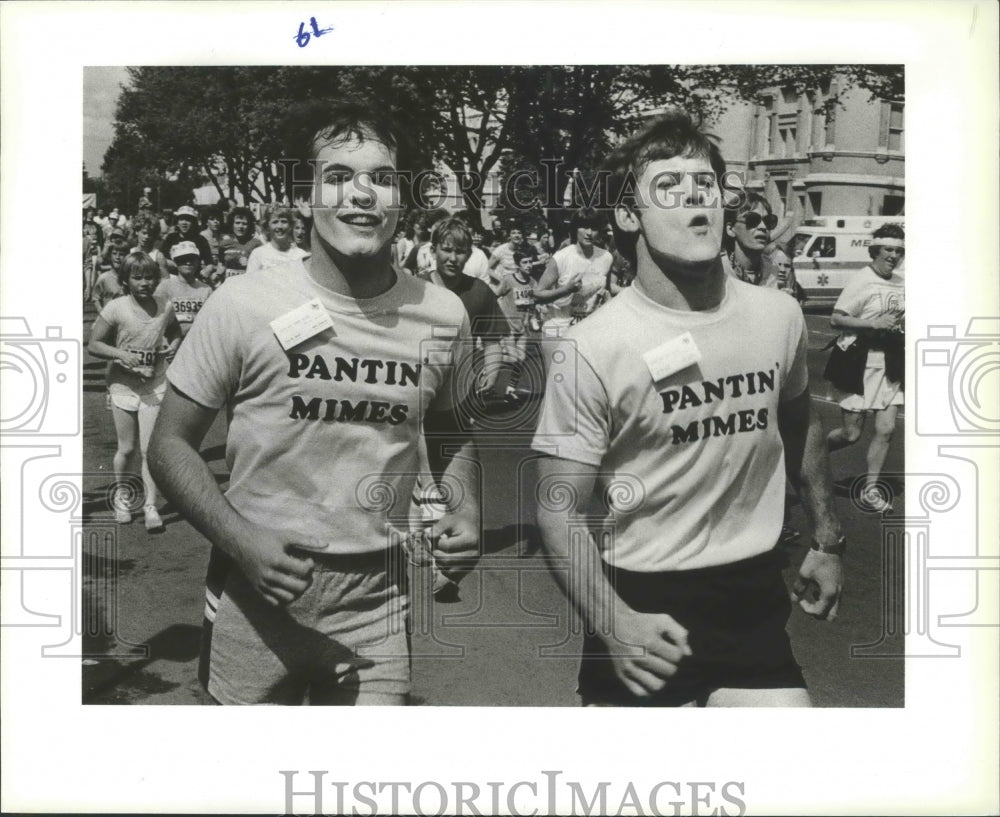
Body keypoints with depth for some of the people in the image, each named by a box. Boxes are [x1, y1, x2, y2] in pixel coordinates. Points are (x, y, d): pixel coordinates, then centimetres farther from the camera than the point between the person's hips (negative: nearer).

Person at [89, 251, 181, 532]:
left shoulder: (165, 306, -3)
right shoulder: (115, 308, -11)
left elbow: (175, 333, 16)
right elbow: (94, 344, -7)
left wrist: (172, 346, -6)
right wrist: (121, 354, -22)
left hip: (155, 385, 1)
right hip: (123, 384, -1)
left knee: (150, 450, -4)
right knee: (127, 449, 10)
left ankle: (150, 506, 5)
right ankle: (121, 497, 32)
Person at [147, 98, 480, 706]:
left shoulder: (444, 316, -3)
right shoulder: (244, 305, -12)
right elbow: (171, 445, -5)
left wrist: (467, 510, -3)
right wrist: (243, 541, -19)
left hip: (377, 602, 2)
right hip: (256, 593, -1)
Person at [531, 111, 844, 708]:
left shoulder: (780, 317, 0)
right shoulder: (591, 348, -14)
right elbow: (560, 509, -11)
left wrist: (828, 541, 21)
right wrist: (612, 622, -23)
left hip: (754, 595, 4)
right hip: (640, 604, -3)